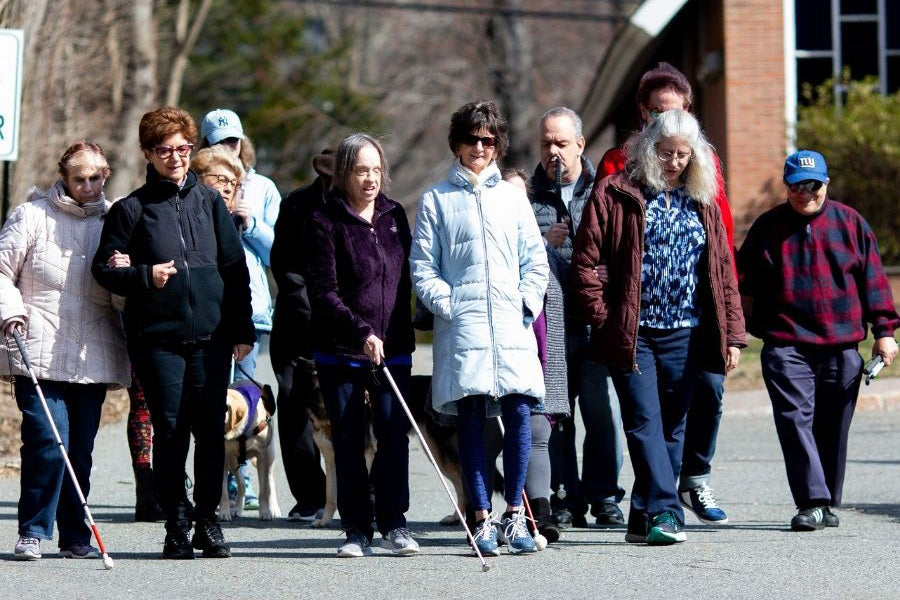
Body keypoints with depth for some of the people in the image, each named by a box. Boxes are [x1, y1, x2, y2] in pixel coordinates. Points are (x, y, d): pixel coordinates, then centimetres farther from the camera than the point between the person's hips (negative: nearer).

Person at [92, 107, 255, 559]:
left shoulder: (209, 202, 10)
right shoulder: (132, 209, 3)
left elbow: (235, 267, 12)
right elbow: (103, 268, 5)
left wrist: (242, 329, 7)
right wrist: (144, 276, -14)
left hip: (210, 334, 2)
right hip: (157, 336, -2)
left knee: (211, 429, 0)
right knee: (170, 431, -1)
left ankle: (207, 522, 11)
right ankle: (177, 526, 7)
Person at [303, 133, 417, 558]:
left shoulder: (394, 215, 10)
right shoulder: (325, 221, -5)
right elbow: (323, 292, -12)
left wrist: (402, 338, 13)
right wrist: (361, 333, -22)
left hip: (392, 348, 3)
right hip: (340, 352, -3)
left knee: (394, 434, -3)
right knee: (348, 440, 1)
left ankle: (394, 524, 6)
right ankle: (357, 530, 7)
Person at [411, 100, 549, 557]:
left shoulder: (512, 197, 16)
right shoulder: (436, 200, 9)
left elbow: (535, 261, 14)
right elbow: (422, 268, 4)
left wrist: (527, 305, 0)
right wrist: (447, 305, -9)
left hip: (512, 329, 2)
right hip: (461, 328, -2)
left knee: (518, 414, -7)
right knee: (471, 421, -3)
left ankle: (514, 515, 3)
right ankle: (483, 519, 2)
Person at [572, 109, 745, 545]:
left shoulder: (702, 205, 13)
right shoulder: (615, 195, 0)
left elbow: (723, 272, 14)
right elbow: (586, 260, -4)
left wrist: (732, 334, 7)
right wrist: (604, 319, -9)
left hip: (685, 336, 4)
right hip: (632, 335, -4)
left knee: (671, 428, 6)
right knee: (645, 423, -11)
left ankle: (645, 519, 13)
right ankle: (665, 513, -17)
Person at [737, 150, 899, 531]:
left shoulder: (849, 223, 8)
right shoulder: (767, 227, 8)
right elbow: (746, 285, 13)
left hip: (840, 347, 1)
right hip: (786, 345, -1)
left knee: (833, 428, 6)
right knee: (796, 420, -14)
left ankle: (829, 504, 19)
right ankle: (812, 503, -17)